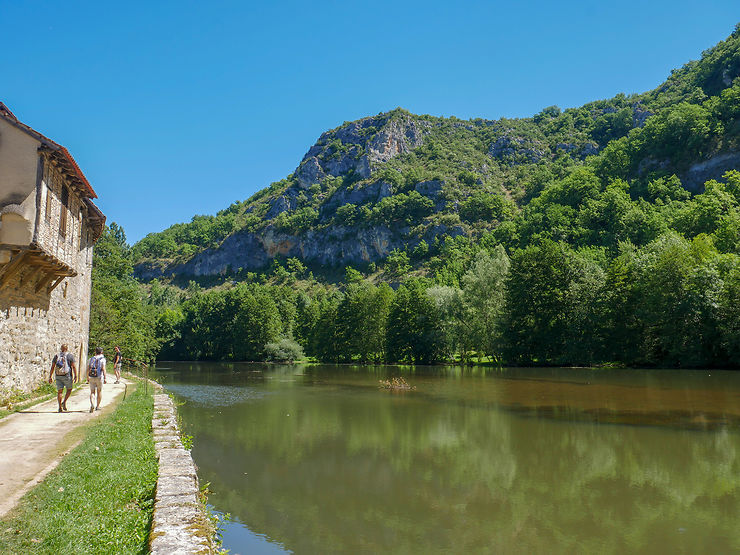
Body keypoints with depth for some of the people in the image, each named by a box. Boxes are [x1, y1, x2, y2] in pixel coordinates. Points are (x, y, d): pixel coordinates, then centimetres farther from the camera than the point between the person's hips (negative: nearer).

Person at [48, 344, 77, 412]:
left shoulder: (56, 356, 7)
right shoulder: (70, 355, -2)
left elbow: (52, 367, 4)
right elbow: (73, 366, -8)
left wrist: (50, 377, 6)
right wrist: (75, 376, -5)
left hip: (58, 376, 3)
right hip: (67, 376, -3)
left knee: (59, 391, 6)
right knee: (69, 389, 16)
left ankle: (60, 407, 3)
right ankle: (64, 402, -1)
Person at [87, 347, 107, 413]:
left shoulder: (91, 359, 8)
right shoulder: (102, 359, -4)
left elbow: (88, 369, 6)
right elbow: (103, 369, -13)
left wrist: (87, 378, 17)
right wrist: (105, 378, -12)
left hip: (91, 377, 2)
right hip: (99, 377, -2)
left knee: (92, 392, 4)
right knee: (99, 392, 14)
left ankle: (92, 405, -19)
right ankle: (97, 406, 21)